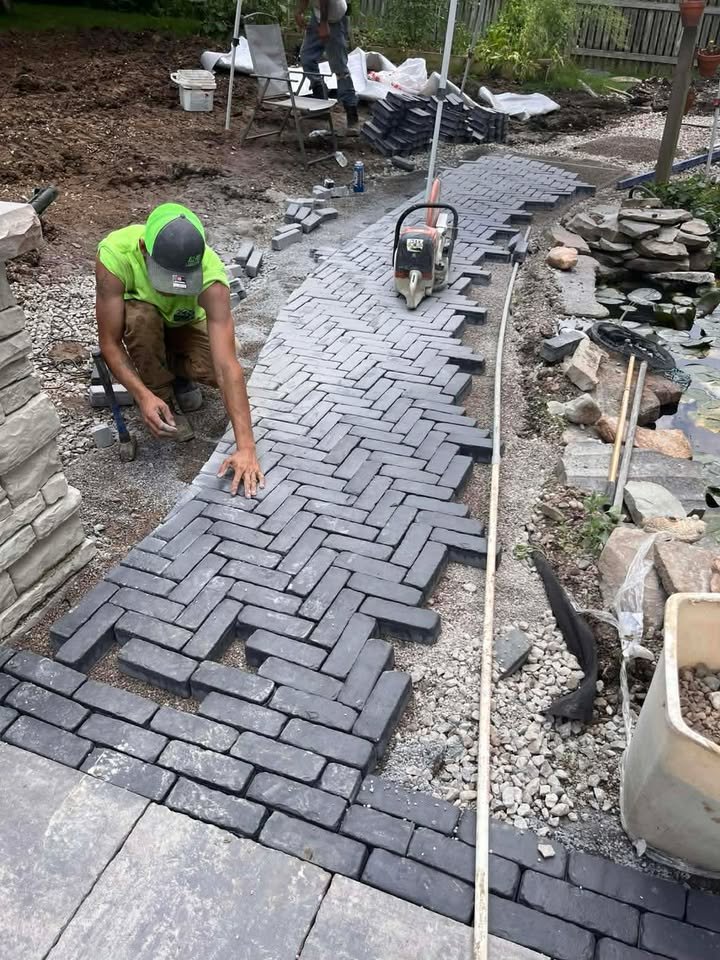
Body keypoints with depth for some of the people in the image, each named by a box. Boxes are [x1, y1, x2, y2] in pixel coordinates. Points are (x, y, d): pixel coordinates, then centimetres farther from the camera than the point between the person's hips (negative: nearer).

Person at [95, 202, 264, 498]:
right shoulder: (115, 253, -38)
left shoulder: (210, 273, -39)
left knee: (213, 370, -29)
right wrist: (144, 395, -46)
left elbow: (227, 365, -46)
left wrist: (246, 447, -52)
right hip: (138, 322, 0)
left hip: (184, 325, 0)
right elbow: (109, 342, -31)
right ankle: (161, 393, -11)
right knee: (142, 316, -36)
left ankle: (174, 370, 6)